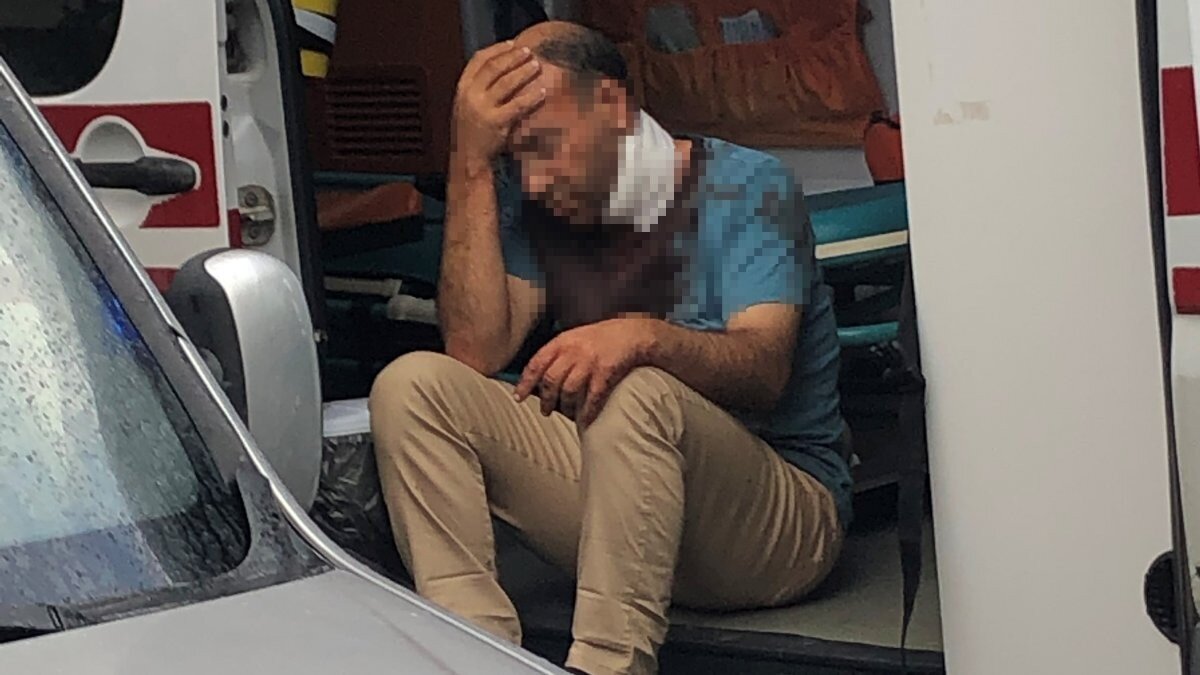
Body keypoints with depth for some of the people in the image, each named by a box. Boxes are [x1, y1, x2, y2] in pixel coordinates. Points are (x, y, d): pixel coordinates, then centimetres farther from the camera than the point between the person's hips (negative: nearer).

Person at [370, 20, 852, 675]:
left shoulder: (746, 185, -5)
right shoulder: (540, 215, 10)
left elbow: (765, 369, -20)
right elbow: (475, 350, -7)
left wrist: (642, 336, -40)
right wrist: (472, 165, -10)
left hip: (780, 517, -5)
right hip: (613, 497, 5)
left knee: (637, 394, -37)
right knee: (413, 385, -12)